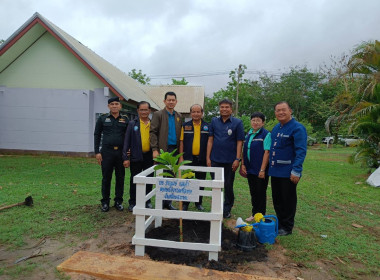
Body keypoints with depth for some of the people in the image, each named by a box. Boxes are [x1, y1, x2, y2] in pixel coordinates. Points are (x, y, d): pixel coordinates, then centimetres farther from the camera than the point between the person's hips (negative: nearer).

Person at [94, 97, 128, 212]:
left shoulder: (125, 119, 8)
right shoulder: (102, 118, 5)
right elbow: (97, 135, 6)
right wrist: (97, 152, -1)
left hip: (121, 152, 1)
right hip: (107, 152, -1)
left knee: (120, 178, 7)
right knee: (106, 178, 5)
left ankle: (118, 201, 20)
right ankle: (105, 202, 18)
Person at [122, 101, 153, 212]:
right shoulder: (132, 124, 1)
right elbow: (127, 141, -1)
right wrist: (126, 158, -7)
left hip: (149, 156, 2)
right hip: (136, 157, -2)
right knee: (134, 181, 7)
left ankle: (147, 202, 28)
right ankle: (132, 203, 21)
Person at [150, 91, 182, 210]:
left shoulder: (178, 116, 15)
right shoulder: (158, 114, 0)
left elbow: (180, 134, 15)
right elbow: (153, 132, -6)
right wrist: (155, 149, -14)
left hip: (174, 150, 5)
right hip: (163, 150, -4)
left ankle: (168, 202, 20)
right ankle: (160, 203, 13)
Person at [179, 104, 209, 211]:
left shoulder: (207, 126, 4)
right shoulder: (185, 126, 4)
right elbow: (181, 142, 3)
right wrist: (181, 157, -3)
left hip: (202, 159, 1)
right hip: (188, 158, -1)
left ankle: (198, 203, 27)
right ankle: (185, 203, 18)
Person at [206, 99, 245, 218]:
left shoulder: (237, 122, -1)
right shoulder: (214, 121, 6)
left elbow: (239, 142, -3)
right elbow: (210, 140, 6)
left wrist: (237, 159, -9)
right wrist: (208, 157, 1)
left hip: (230, 161, -2)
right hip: (215, 159, 2)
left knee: (228, 185, 8)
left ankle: (227, 209, 25)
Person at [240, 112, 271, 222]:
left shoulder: (266, 134, -9)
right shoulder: (248, 134, 10)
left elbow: (267, 152, -15)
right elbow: (244, 150, 14)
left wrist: (262, 170, -18)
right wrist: (243, 164, 6)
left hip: (260, 170, -6)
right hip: (250, 169, 6)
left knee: (261, 193, 6)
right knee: (253, 192, 15)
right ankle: (254, 214, 29)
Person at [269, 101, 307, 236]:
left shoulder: (297, 128, -11)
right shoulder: (276, 128, 13)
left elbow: (301, 151, -16)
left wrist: (296, 171, -21)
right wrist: (270, 166, 14)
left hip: (288, 173, -7)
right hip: (275, 171, 8)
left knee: (288, 201, 6)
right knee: (277, 200, 16)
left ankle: (287, 227, 21)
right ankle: (280, 223, 32)